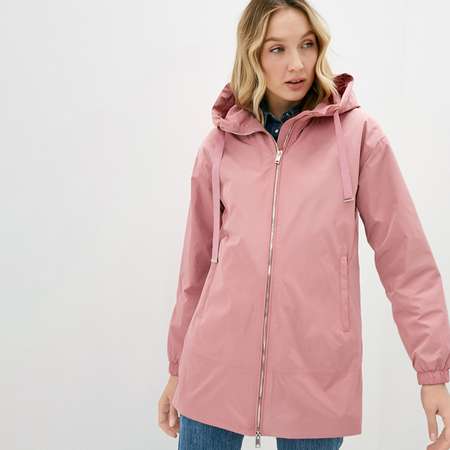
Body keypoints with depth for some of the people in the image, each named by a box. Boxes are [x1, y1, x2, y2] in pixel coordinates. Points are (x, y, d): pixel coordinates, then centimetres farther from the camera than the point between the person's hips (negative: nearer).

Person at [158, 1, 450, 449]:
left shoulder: (358, 134, -1)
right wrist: (178, 368, 16)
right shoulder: (219, 145, 5)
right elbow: (198, 264, 12)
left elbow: (406, 258, -2)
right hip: (218, 366, 2)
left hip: (318, 375, -1)